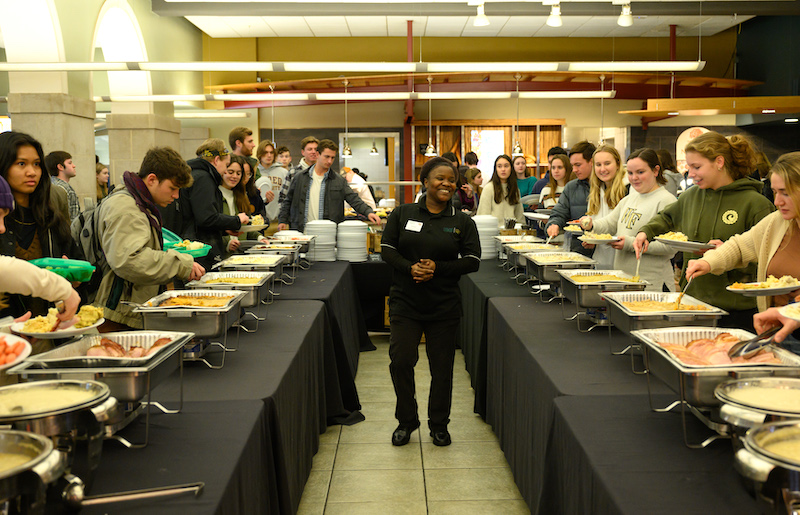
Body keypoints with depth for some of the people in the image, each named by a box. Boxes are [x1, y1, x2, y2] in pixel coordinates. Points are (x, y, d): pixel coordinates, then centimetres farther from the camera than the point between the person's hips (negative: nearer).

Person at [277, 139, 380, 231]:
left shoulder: (339, 181, 5)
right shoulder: (300, 178, 9)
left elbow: (354, 199, -2)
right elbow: (288, 202, 16)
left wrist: (368, 212, -17)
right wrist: (283, 220, 7)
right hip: (302, 232, 1)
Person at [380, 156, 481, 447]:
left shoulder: (462, 222, 3)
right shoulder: (402, 214, 3)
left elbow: (473, 261, -2)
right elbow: (387, 249, 1)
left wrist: (438, 268, -14)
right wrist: (410, 268, -17)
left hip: (444, 306, 1)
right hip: (405, 303, 0)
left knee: (442, 366, 7)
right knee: (401, 360, -5)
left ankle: (439, 424, 25)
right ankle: (406, 421, 17)